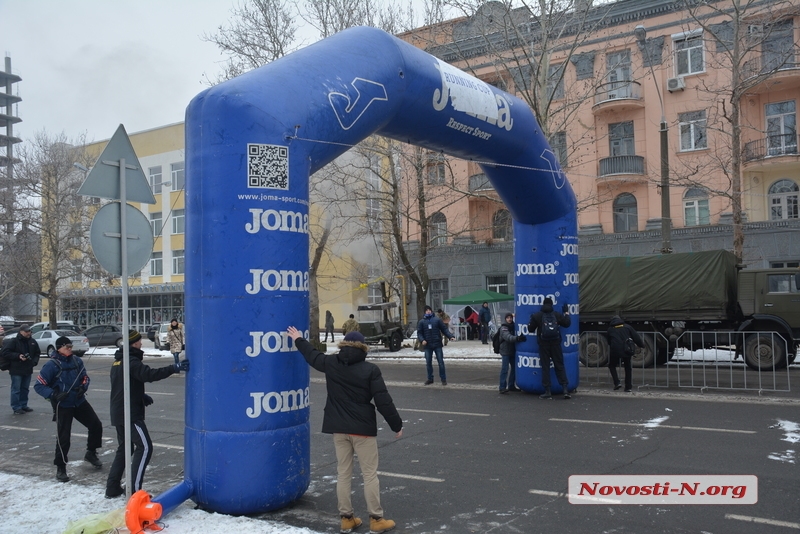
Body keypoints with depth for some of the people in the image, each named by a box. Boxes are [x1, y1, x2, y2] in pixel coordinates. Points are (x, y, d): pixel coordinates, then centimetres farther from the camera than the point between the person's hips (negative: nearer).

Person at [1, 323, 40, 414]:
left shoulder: (32, 342, 7)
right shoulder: (13, 341, -11)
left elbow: (37, 353, 18)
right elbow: (4, 352, -14)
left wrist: (35, 361, -1)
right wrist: (18, 356, -21)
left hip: (28, 369, 6)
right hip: (16, 370, -6)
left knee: (25, 389, 14)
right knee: (16, 389, -2)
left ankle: (23, 405, 25)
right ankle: (16, 408, 3)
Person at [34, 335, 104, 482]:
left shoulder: (77, 361, -2)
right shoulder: (51, 365, -18)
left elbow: (85, 377, 11)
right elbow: (38, 385, -15)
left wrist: (83, 387, -10)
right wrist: (54, 395, -28)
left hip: (80, 402, 6)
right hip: (62, 406, -5)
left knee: (96, 425, 7)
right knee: (63, 437, -3)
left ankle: (91, 453, 30)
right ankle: (60, 468, 13)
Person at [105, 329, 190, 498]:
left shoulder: (118, 361, 16)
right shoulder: (131, 361, -16)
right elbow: (150, 374, -32)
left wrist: (142, 396, 12)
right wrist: (174, 368, -35)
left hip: (119, 413, 10)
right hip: (130, 414, -10)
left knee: (124, 448, 18)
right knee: (145, 447, -8)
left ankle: (112, 488, 21)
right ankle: (134, 490, -10)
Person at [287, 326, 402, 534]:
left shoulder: (331, 364, 1)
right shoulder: (370, 369, -10)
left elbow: (312, 355, 21)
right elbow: (383, 401, -10)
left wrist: (298, 340, 39)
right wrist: (397, 425, 0)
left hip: (339, 428, 4)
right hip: (363, 428, -4)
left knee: (343, 474, 11)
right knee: (370, 474, 4)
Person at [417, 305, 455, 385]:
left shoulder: (437, 320, 2)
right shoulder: (422, 322, 6)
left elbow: (444, 329, 1)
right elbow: (419, 333, 4)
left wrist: (450, 336, -11)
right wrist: (422, 340, -14)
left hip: (437, 344, -2)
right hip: (427, 346, 2)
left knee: (441, 362, 0)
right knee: (428, 363, 8)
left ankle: (443, 379, 7)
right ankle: (430, 379, 20)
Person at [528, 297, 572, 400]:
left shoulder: (537, 316, -3)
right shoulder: (557, 315, 2)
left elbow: (530, 329, 1)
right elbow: (567, 323, 9)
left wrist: (531, 320, 20)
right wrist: (566, 313, 22)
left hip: (543, 345, -1)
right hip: (556, 344, 1)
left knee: (545, 367, 3)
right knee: (560, 366, 6)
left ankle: (547, 392, 3)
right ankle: (565, 389, -1)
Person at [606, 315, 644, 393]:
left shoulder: (610, 329, 12)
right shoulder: (627, 327, 11)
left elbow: (609, 341, 20)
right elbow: (636, 337, 8)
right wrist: (642, 345, 20)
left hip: (615, 351, -1)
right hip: (627, 350, 1)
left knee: (612, 365, 19)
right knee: (628, 368, 16)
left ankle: (616, 383, 3)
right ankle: (628, 387, 14)